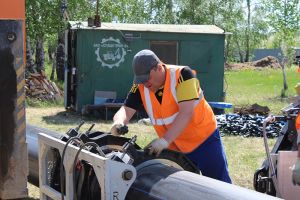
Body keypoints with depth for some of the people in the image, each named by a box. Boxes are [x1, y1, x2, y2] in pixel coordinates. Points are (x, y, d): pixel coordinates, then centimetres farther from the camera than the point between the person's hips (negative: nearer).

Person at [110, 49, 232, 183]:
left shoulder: (182, 75, -24)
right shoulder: (140, 87, -8)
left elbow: (186, 113, -32)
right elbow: (126, 110, -12)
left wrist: (165, 140, -41)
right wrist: (119, 122, -38)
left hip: (204, 139, -5)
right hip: (174, 148, 5)